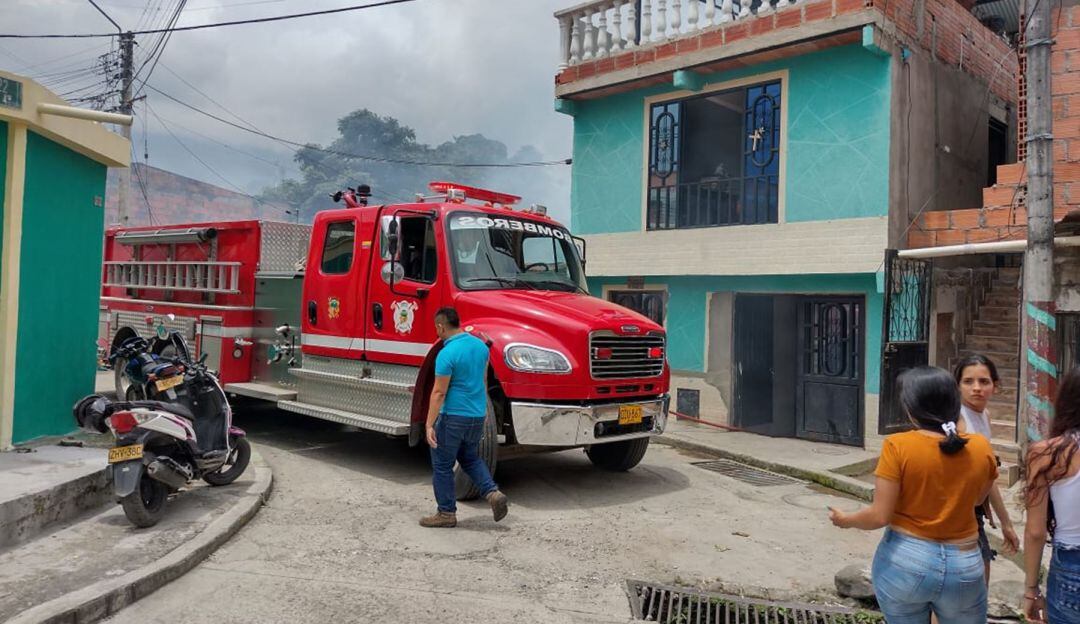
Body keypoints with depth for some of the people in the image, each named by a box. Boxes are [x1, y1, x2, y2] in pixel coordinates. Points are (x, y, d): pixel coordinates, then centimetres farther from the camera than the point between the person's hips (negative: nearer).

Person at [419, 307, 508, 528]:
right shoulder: (480, 345, 5)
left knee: (442, 465, 8)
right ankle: (493, 492, 7)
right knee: (470, 458, 25)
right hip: (477, 415, 8)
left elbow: (439, 393, -18)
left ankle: (446, 513, 16)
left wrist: (429, 425, -15)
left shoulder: (447, 354, -18)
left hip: (453, 416, -7)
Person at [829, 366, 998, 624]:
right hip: (963, 566, 3)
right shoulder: (981, 447, -6)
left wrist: (845, 520, 5)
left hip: (903, 562, -2)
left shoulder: (898, 446, -16)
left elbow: (880, 516, -15)